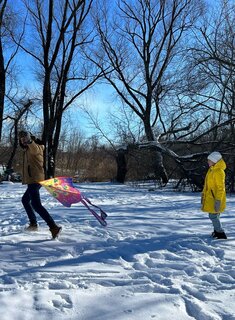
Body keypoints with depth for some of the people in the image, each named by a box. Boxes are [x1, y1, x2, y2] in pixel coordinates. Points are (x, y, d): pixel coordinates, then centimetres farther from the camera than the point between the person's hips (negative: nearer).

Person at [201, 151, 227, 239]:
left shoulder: (219, 172, -19)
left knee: (213, 216, -6)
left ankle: (221, 234, 3)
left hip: (215, 199, -9)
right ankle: (217, 231, 28)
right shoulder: (211, 170, 10)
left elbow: (220, 188, -20)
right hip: (210, 198, 9)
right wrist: (204, 194, 21)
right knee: (214, 216, 16)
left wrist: (218, 201, -22)